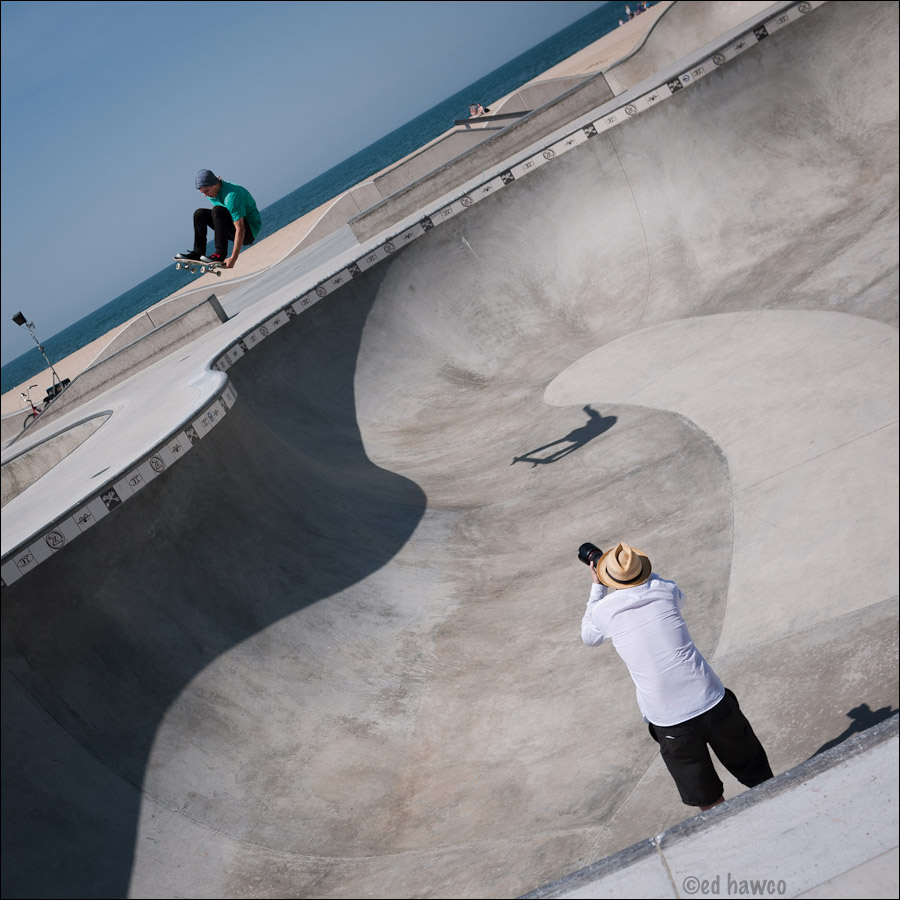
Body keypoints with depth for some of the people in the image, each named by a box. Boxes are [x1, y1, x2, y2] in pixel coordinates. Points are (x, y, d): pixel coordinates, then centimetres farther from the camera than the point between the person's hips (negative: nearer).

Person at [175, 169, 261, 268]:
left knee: (218, 210, -29)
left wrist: (233, 258, -35)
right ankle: (198, 252, -4)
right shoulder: (212, 193, -1)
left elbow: (240, 229, -32)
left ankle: (220, 254, -29)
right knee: (200, 214, 1)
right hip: (232, 231, 9)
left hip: (249, 231, -9)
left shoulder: (231, 195, -28)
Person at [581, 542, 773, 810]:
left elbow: (589, 637, 21)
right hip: (713, 703, 1)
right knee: (757, 776, 23)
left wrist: (596, 587, 25)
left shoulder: (603, 610, -4)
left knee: (708, 800, 17)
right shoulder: (665, 591, -1)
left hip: (669, 723, -1)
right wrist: (642, 572, 32)